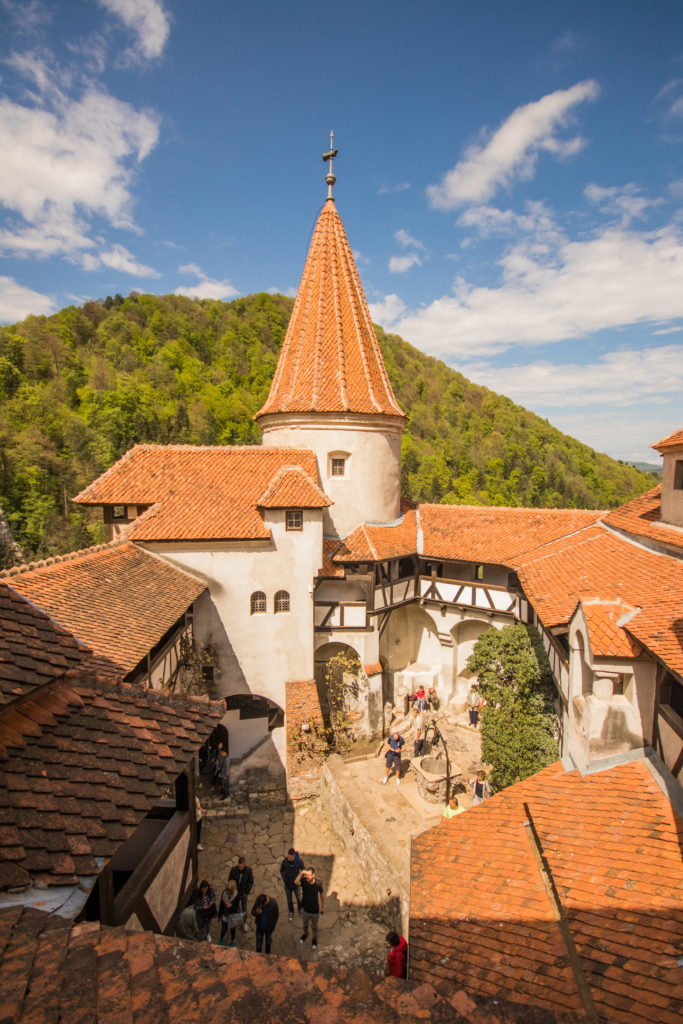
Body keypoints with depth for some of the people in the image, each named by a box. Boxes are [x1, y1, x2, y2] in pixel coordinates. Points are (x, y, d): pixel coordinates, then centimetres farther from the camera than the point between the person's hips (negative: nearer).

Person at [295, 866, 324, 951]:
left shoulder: (318, 883, -28)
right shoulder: (303, 880, -28)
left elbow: (322, 894, -10)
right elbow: (296, 882, -50)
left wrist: (323, 906, 2)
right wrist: (301, 873, -65)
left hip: (315, 910, -1)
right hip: (305, 908, 1)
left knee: (314, 926, 24)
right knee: (305, 923, 29)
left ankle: (315, 938, 54)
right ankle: (305, 934, 60)